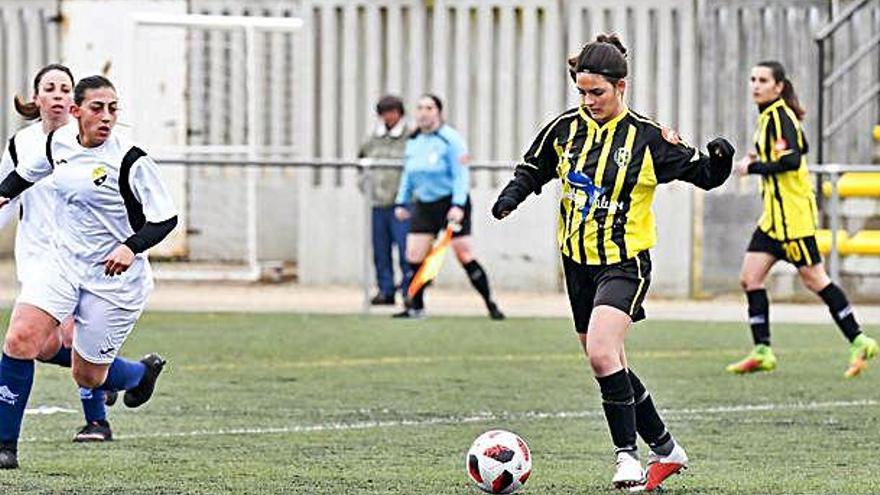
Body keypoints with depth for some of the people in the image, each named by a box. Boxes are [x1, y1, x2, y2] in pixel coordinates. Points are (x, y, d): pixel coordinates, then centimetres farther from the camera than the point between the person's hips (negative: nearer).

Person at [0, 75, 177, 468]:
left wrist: (131, 247, -31)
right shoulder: (58, 142, 0)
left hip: (115, 278, -4)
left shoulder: (130, 161, -18)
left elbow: (165, 217, -16)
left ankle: (143, 372, 41)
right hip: (65, 263, 4)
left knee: (88, 376, 5)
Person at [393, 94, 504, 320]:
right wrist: (401, 202, 15)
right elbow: (408, 175, 21)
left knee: (464, 254, -9)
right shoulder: (413, 142, 10)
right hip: (424, 205, 6)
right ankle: (416, 307, 10)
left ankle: (490, 304, 1)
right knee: (414, 255, -2)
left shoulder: (450, 140, -11)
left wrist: (458, 205, -22)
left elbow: (461, 175, -14)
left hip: (450, 203, -6)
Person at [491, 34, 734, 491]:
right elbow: (534, 169, 16)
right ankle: (665, 449, 27)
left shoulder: (646, 137, -10)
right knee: (608, 367, 11)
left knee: (602, 354, -25)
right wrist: (513, 193, -4)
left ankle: (628, 456, -16)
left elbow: (704, 175, -4)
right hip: (578, 262, 6)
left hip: (624, 263, -6)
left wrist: (719, 159, -25)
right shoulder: (566, 128, 1)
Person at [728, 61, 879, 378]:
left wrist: (753, 167, -16)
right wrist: (761, 160, 15)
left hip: (793, 215, -10)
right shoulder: (769, 116, 14)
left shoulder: (779, 117, -15)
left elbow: (792, 160, -25)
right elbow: (800, 148, 26)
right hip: (775, 217, 10)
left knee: (814, 279, -5)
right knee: (750, 278, 3)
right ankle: (762, 352, 5)